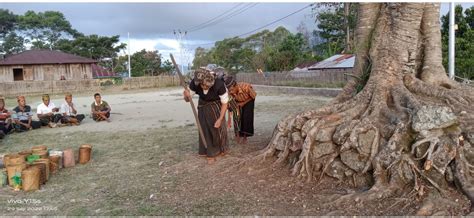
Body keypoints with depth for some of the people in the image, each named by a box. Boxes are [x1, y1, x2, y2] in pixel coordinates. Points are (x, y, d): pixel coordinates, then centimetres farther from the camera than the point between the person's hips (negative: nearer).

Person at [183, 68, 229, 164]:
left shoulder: (219, 85, -37)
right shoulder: (194, 83, -30)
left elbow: (224, 103, -23)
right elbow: (188, 99, -17)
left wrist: (220, 119, -27)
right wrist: (187, 96, -42)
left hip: (216, 106, -2)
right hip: (203, 107, 2)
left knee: (219, 128, 3)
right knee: (205, 129, 0)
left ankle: (221, 148, 32)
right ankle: (210, 154, 15)